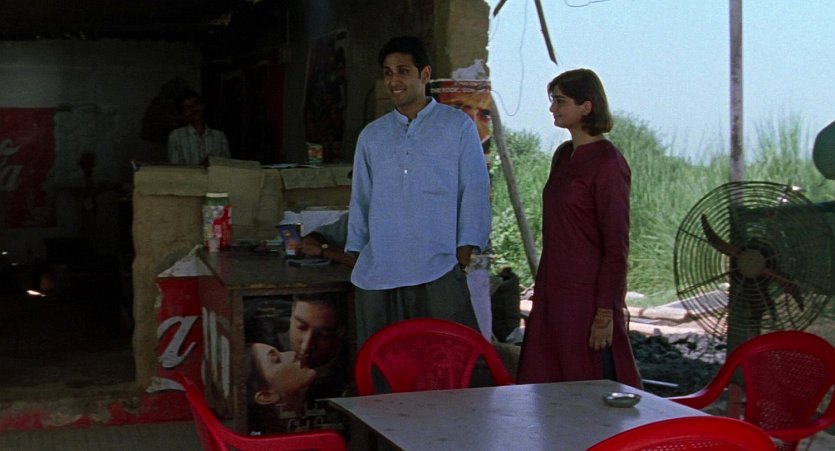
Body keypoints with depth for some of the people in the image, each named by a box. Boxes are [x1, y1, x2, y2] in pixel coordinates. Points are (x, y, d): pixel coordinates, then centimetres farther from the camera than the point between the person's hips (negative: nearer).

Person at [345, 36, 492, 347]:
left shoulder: (458, 126, 4)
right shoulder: (371, 135, 15)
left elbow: (475, 191, 1)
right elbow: (360, 200, 18)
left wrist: (463, 256, -6)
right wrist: (357, 256, 11)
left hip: (438, 274, -3)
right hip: (376, 275, 4)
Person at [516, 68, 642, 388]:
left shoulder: (607, 163, -12)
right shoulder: (563, 155, 13)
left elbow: (616, 246, -14)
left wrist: (605, 313, -16)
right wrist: (543, 289, 18)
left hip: (588, 296, -8)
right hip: (553, 291, 8)